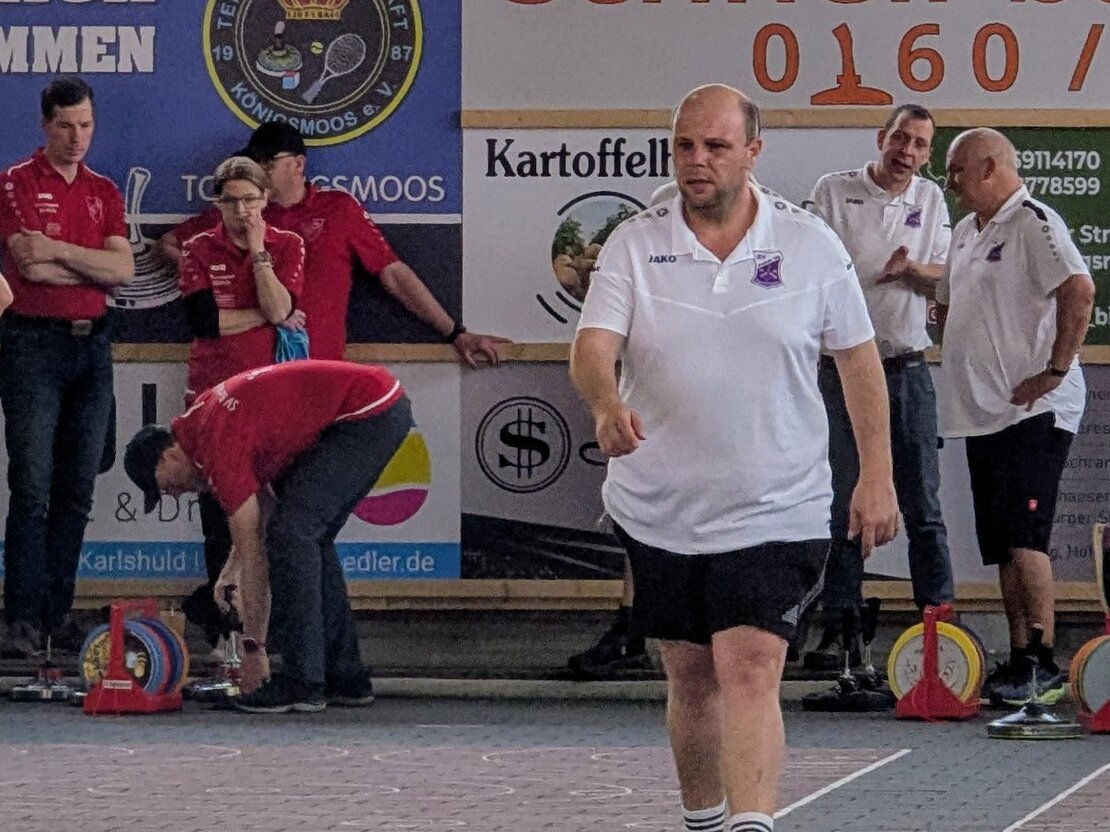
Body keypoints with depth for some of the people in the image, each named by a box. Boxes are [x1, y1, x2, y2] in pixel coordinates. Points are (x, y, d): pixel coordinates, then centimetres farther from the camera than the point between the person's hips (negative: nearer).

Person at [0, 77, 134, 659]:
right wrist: (96, 265, -3)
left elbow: (123, 270, 1)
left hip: (92, 346, 5)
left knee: (77, 493, 6)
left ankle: (58, 613, 11)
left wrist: (59, 250, -10)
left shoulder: (104, 192, 14)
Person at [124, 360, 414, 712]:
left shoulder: (219, 447, -15)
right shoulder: (202, 416, 14)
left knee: (291, 531, -12)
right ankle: (346, 677, 16)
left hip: (368, 411, -10)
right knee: (311, 536, 14)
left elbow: (253, 554, -13)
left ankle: (303, 683, -11)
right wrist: (232, 571, 24)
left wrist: (253, 649, -9)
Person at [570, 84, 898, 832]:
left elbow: (859, 359, 7)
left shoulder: (811, 245, -1)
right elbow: (592, 346, -12)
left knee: (750, 672, -16)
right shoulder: (634, 245, 0)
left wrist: (877, 476, 4)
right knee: (690, 677, 12)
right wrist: (607, 405, -34)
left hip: (774, 513, -2)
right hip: (658, 511, 2)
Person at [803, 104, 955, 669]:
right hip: (842, 366, -2)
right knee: (840, 503, 0)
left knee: (922, 504, 0)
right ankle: (839, 629, 3)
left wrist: (908, 268, -13)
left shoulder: (931, 200, 11)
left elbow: (946, 280, 6)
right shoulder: (834, 192, 3)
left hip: (906, 368, 2)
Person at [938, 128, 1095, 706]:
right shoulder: (966, 231, 19)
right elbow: (947, 306, 33)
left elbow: (1079, 290, -23)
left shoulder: (1032, 222, -11)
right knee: (1003, 548, 9)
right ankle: (1020, 660, 13)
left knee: (1024, 539, -16)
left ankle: (1044, 664, -16)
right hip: (981, 412, 9)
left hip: (1033, 412, -9)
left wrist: (1056, 369, -21)